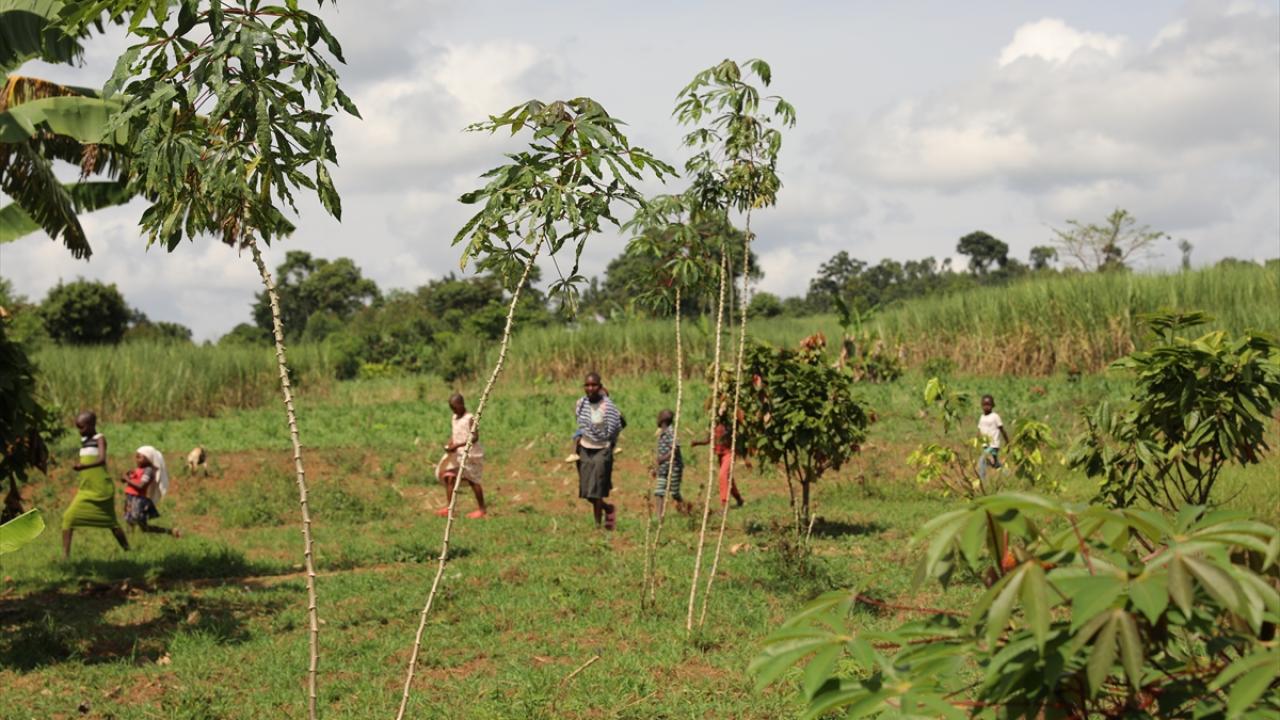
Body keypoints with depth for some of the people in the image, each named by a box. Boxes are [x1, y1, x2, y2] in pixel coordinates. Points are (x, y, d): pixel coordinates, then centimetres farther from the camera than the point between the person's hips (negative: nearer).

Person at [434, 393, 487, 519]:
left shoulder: (470, 419, -15)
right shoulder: (455, 418, 10)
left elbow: (475, 437, -22)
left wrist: (457, 445, -26)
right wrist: (449, 444, -4)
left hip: (470, 453, -8)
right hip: (457, 453, 8)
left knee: (472, 480, 0)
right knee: (448, 477, 1)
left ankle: (482, 509, 11)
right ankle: (449, 506, 8)